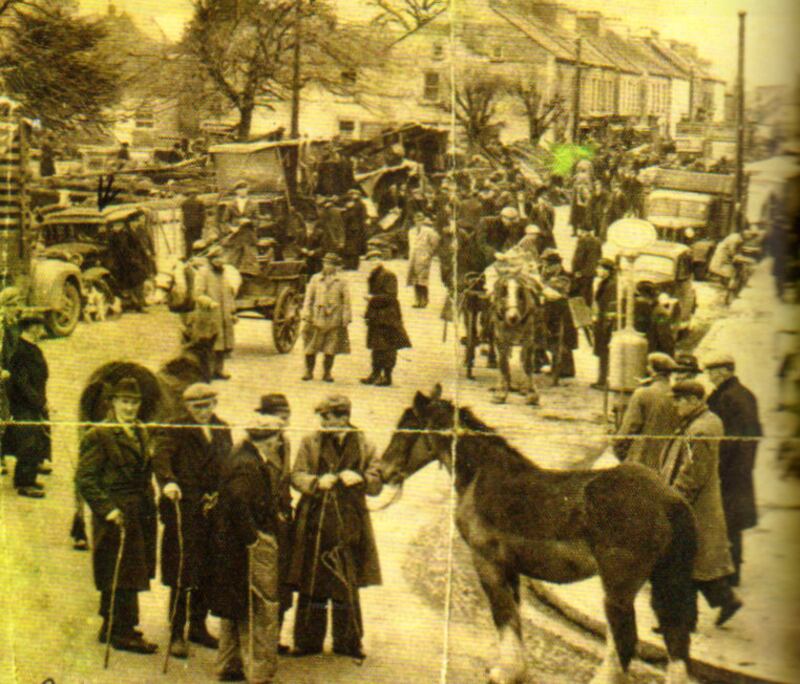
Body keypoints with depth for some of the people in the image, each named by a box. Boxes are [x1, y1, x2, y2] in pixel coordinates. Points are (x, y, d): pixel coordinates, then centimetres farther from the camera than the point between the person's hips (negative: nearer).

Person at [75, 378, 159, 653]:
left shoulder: (141, 434, 14)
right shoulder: (98, 436, -10)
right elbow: (84, 479, -14)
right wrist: (107, 509, -19)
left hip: (140, 516, 7)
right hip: (116, 516, -7)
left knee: (117, 579, 16)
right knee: (123, 577, -4)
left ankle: (111, 627, 25)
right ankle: (123, 632, 4)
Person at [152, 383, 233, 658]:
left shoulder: (222, 430, 16)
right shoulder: (174, 428, -2)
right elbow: (161, 457, -17)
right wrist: (168, 481, -35)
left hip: (214, 509, 5)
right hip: (183, 508, -5)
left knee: (208, 573, 9)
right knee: (182, 573, -5)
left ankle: (198, 626, 25)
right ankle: (176, 635, 2)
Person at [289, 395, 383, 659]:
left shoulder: (364, 447, 8)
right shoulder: (310, 443, 7)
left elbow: (376, 485, 5)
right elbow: (297, 476, 0)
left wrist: (359, 479, -17)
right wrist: (317, 482, -21)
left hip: (349, 526, 0)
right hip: (315, 524, 0)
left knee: (347, 588, 4)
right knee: (312, 586, 5)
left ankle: (348, 642, 16)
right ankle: (308, 641, 16)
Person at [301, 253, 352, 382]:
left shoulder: (341, 282, 6)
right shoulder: (315, 279, 9)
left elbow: (346, 301, 6)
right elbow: (308, 298, 8)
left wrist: (346, 318, -1)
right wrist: (306, 316, 1)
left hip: (334, 320, -1)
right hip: (317, 318, 1)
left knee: (331, 349, 2)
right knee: (311, 347, 2)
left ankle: (327, 372, 14)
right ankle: (309, 371, 14)